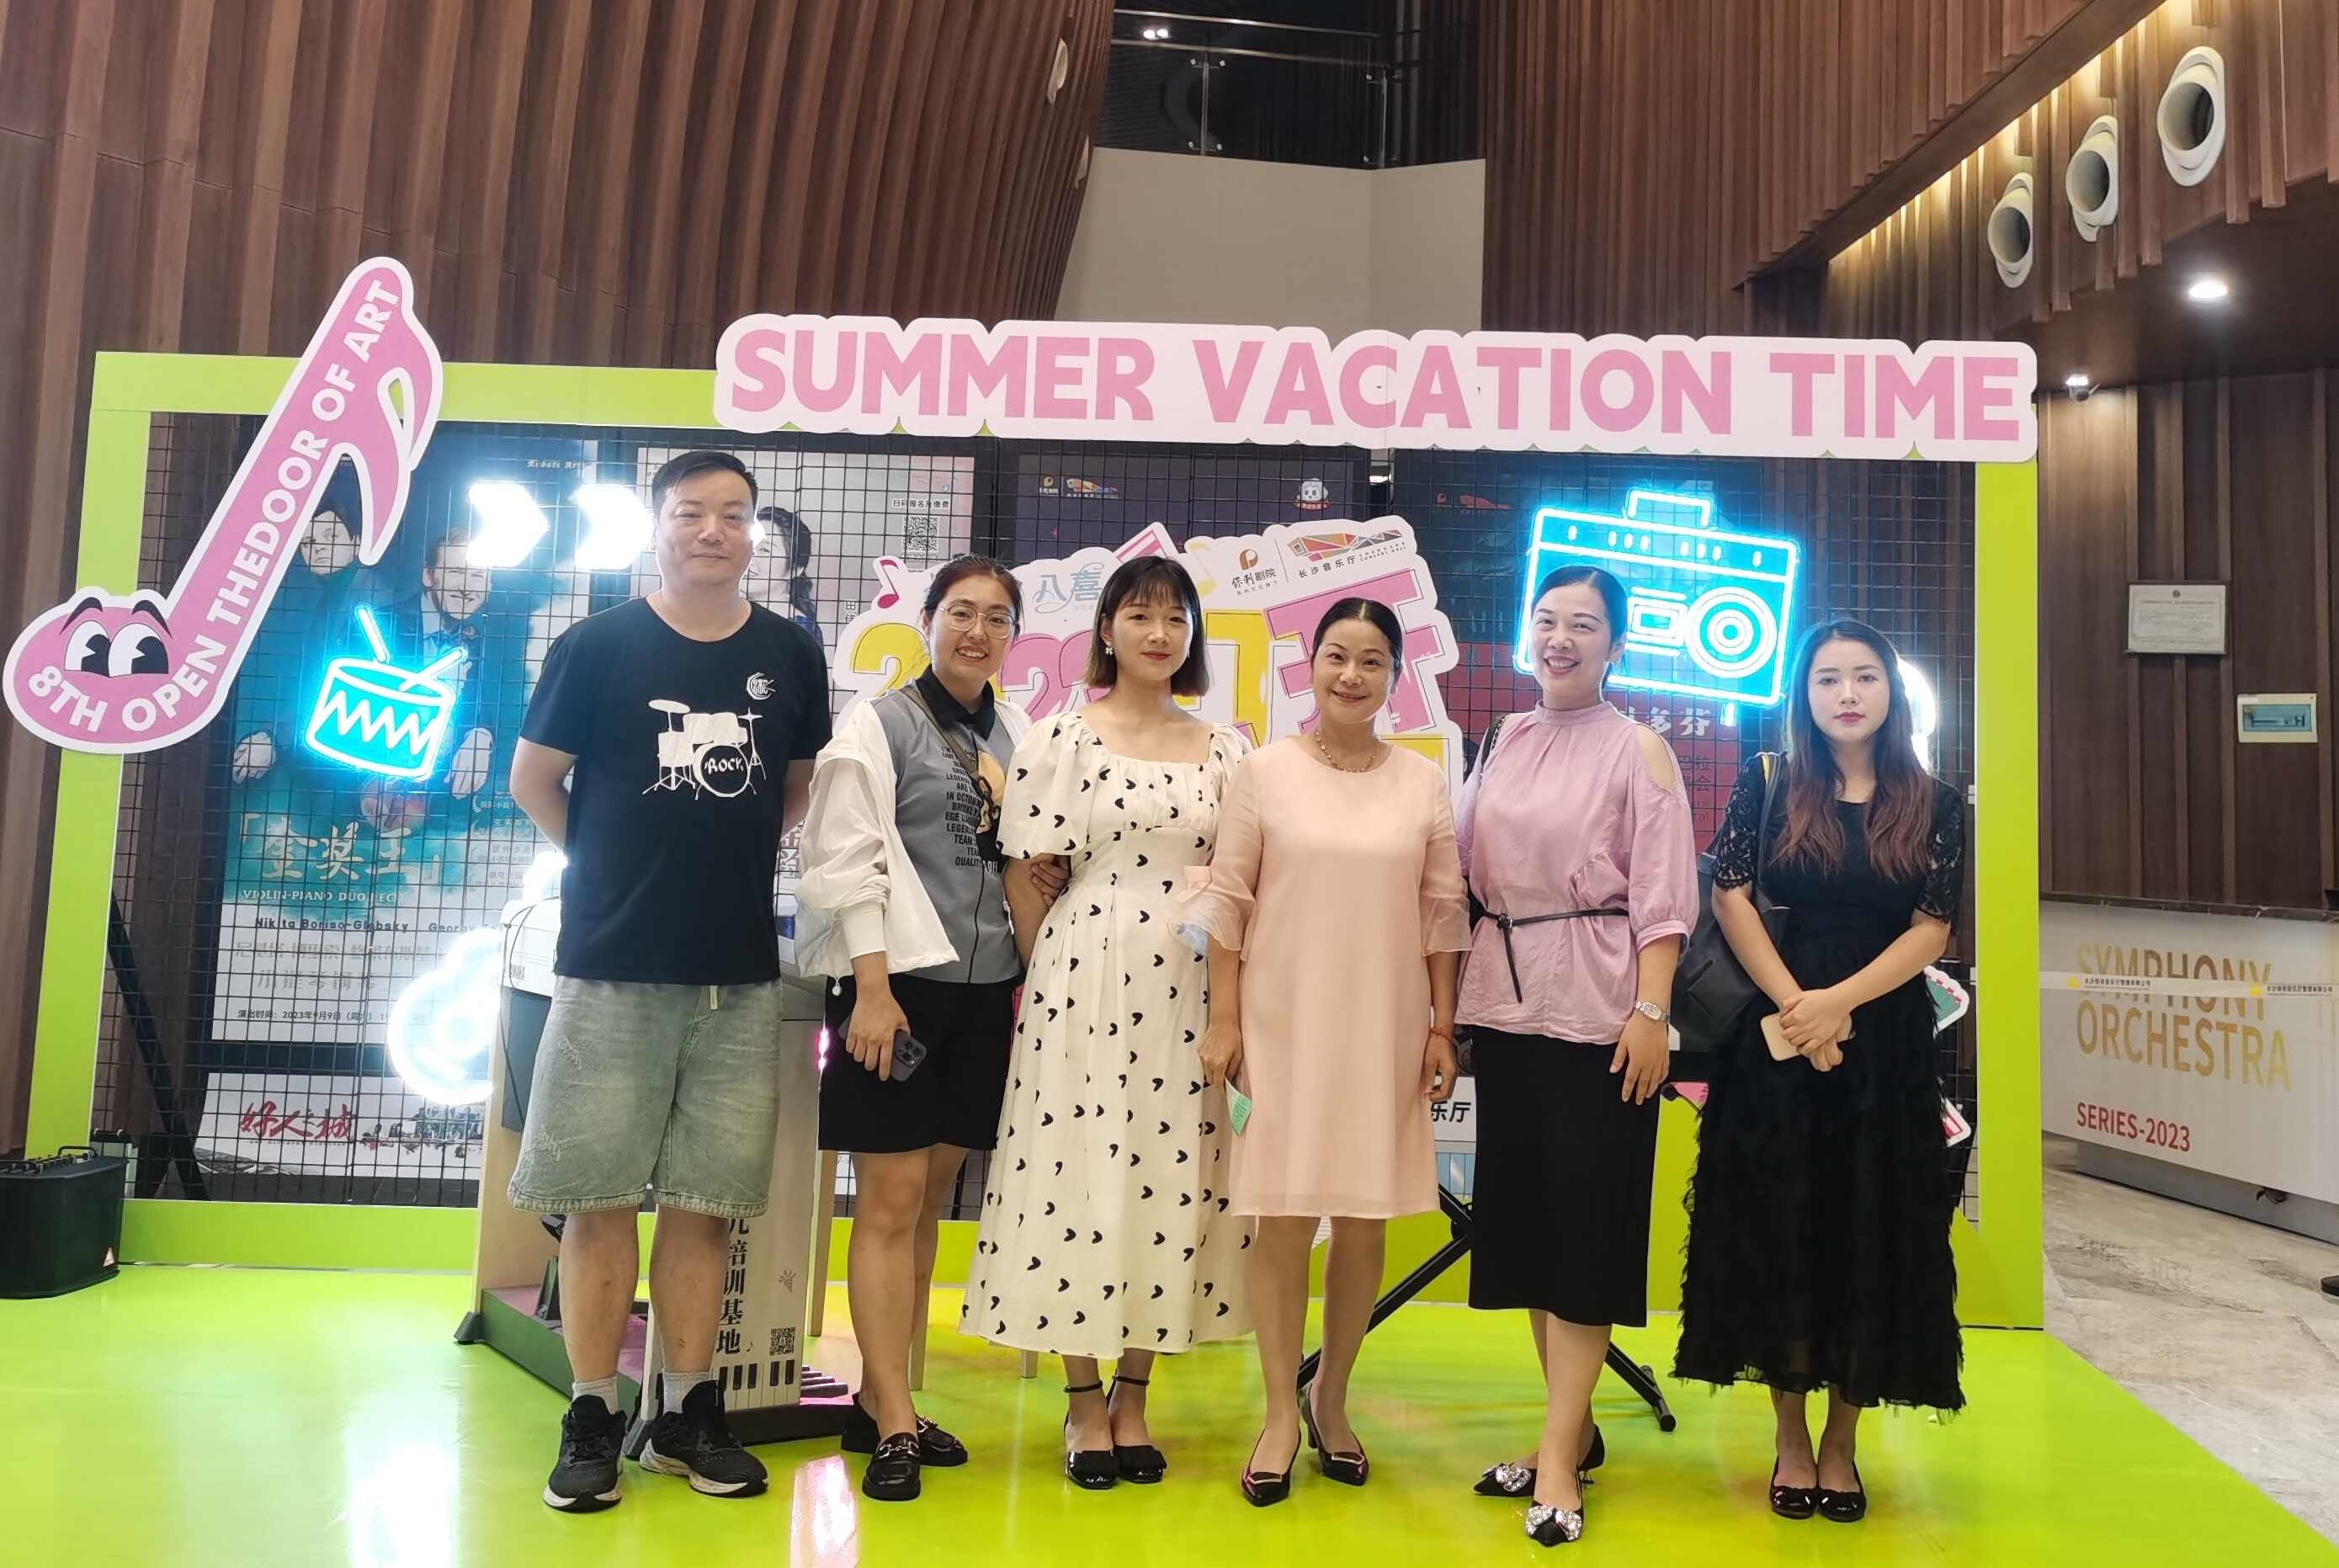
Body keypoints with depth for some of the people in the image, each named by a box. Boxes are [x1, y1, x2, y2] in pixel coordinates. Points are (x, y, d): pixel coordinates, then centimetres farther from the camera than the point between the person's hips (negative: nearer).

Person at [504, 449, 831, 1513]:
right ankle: (592, 1419, 15)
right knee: (600, 1198, 3)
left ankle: (687, 1414, 20)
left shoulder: (790, 655, 5)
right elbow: (532, 780, 6)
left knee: (706, 1200, 8)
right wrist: (616, 863, 9)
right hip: (612, 966, -2)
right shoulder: (597, 646, -2)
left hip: (741, 974, 2)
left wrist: (732, 861, 10)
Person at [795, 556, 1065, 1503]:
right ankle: (894, 1425, 5)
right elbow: (848, 861, -9)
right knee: (890, 1200, -3)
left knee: (931, 1196, 11)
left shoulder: (1016, 738, 13)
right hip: (901, 980, -6)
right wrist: (872, 989, -15)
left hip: (986, 988, 6)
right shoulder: (879, 726, -2)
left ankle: (878, 1400, 22)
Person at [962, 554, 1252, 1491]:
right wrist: (1047, 973, 0)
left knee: (1172, 1178, 6)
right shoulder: (1061, 737, 0)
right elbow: (1026, 873, 0)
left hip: (1188, 988, 3)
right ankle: (1085, 1403, 17)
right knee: (1079, 1174, 2)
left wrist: (1237, 999, 3)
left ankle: (1133, 1397, 22)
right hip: (1085, 980, -3)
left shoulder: (1225, 749, 10)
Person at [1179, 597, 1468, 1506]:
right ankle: (1280, 1416, 16)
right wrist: (1223, 1020, -4)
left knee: (1365, 1222, 8)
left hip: (1384, 1032, 2)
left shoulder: (1423, 782, 4)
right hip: (1283, 1024, -2)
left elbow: (1442, 913, 6)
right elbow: (1229, 901, -1)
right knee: (1283, 1219, 1)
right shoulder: (1266, 772, -1)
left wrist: (1442, 1028, 2)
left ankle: (1330, 1399, 27)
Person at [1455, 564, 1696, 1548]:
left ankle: (1560, 1458, 4)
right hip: (1506, 1002, 6)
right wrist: (1451, 999, 8)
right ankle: (1575, 1428, 24)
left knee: (1582, 1218, -2)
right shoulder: (1504, 746, 11)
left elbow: (1662, 896, -8)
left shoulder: (1638, 750, -3)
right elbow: (1465, 874, 11)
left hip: (1596, 1010, -5)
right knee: (1521, 1212, 10)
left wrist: (1650, 1012, -16)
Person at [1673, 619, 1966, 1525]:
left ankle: (1842, 1443, 19)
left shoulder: (1934, 805, 4)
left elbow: (1931, 930, -2)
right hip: (1776, 1035, -1)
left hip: (1886, 1041, 1)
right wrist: (1794, 1008, -13)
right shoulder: (1769, 784, 2)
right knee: (1777, 1233, 2)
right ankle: (1790, 1440, 15)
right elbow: (1730, 898, -5)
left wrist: (1838, 1002, -15)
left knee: (1871, 1235, 5)